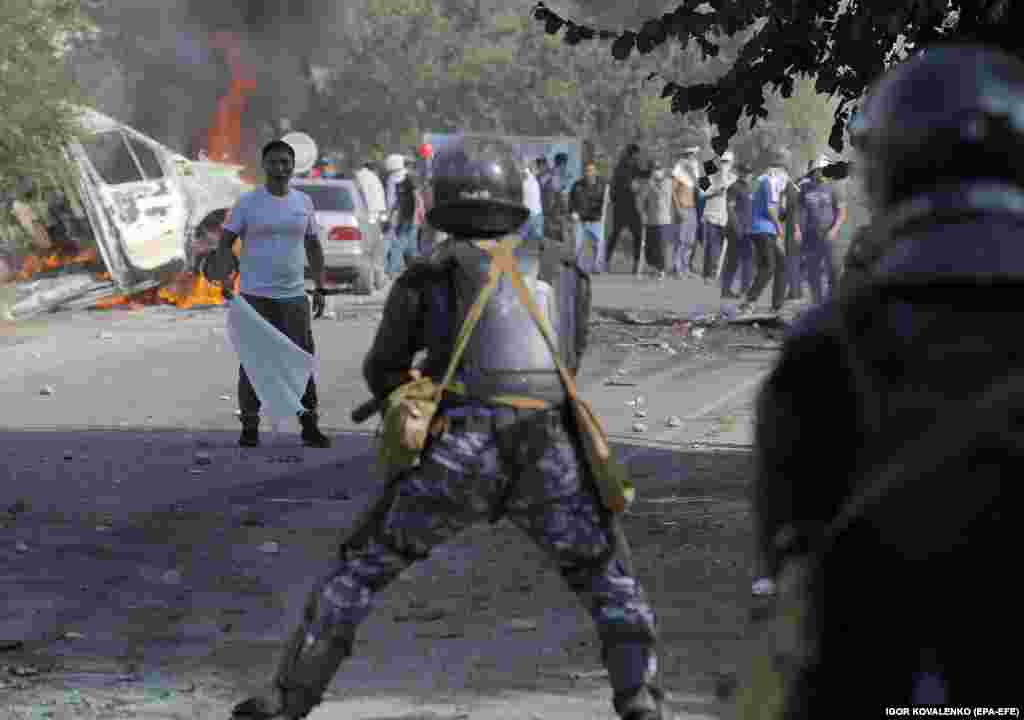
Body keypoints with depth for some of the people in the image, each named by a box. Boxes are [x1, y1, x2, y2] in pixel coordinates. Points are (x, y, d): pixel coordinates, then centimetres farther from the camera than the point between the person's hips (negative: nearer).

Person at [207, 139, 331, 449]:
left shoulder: (303, 202, 8)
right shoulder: (247, 203, -2)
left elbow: (313, 246, 16)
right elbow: (225, 243, -2)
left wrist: (321, 288, 12)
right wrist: (224, 282, -15)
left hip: (294, 296, 3)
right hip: (255, 296, -3)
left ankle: (309, 426, 8)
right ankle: (249, 426, 11)